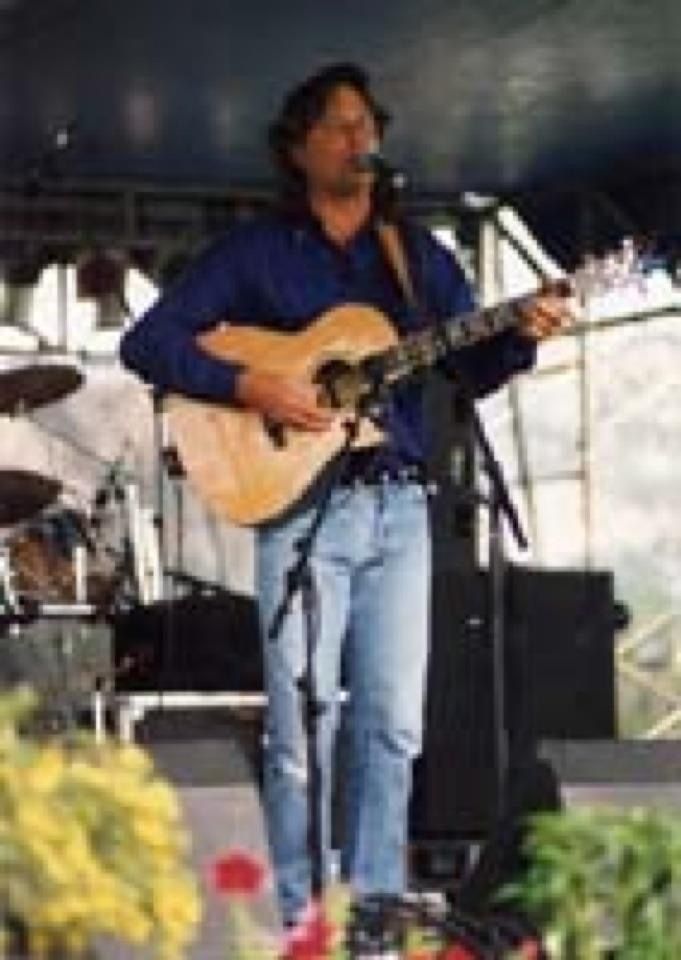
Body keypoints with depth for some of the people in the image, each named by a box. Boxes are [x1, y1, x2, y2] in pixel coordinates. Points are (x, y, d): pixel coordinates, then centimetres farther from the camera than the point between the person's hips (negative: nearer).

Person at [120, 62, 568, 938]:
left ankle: (375, 908, 10)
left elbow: (476, 369, 12)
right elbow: (146, 342, -1)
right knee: (303, 728, -7)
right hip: (299, 505, -3)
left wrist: (520, 336, -10)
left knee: (392, 723, 2)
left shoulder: (417, 254, 16)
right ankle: (304, 920, 0)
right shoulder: (256, 251, 5)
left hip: (398, 505, 4)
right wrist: (250, 386, -14)